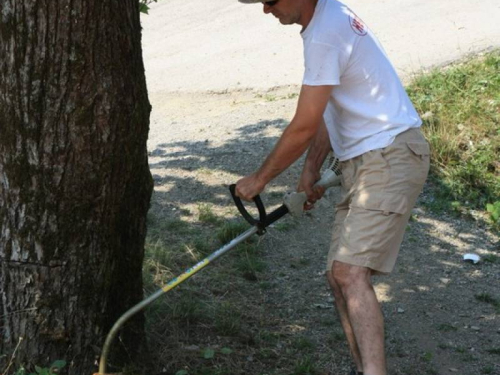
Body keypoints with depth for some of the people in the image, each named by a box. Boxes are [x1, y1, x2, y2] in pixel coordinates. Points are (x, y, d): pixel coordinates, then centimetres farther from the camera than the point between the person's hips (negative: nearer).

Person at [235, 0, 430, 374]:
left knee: (351, 272, -22)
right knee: (340, 274, 10)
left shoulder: (325, 34, -19)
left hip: (391, 157, -10)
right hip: (365, 161, 10)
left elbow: (304, 128, -16)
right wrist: (311, 169, 13)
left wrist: (259, 179, -4)